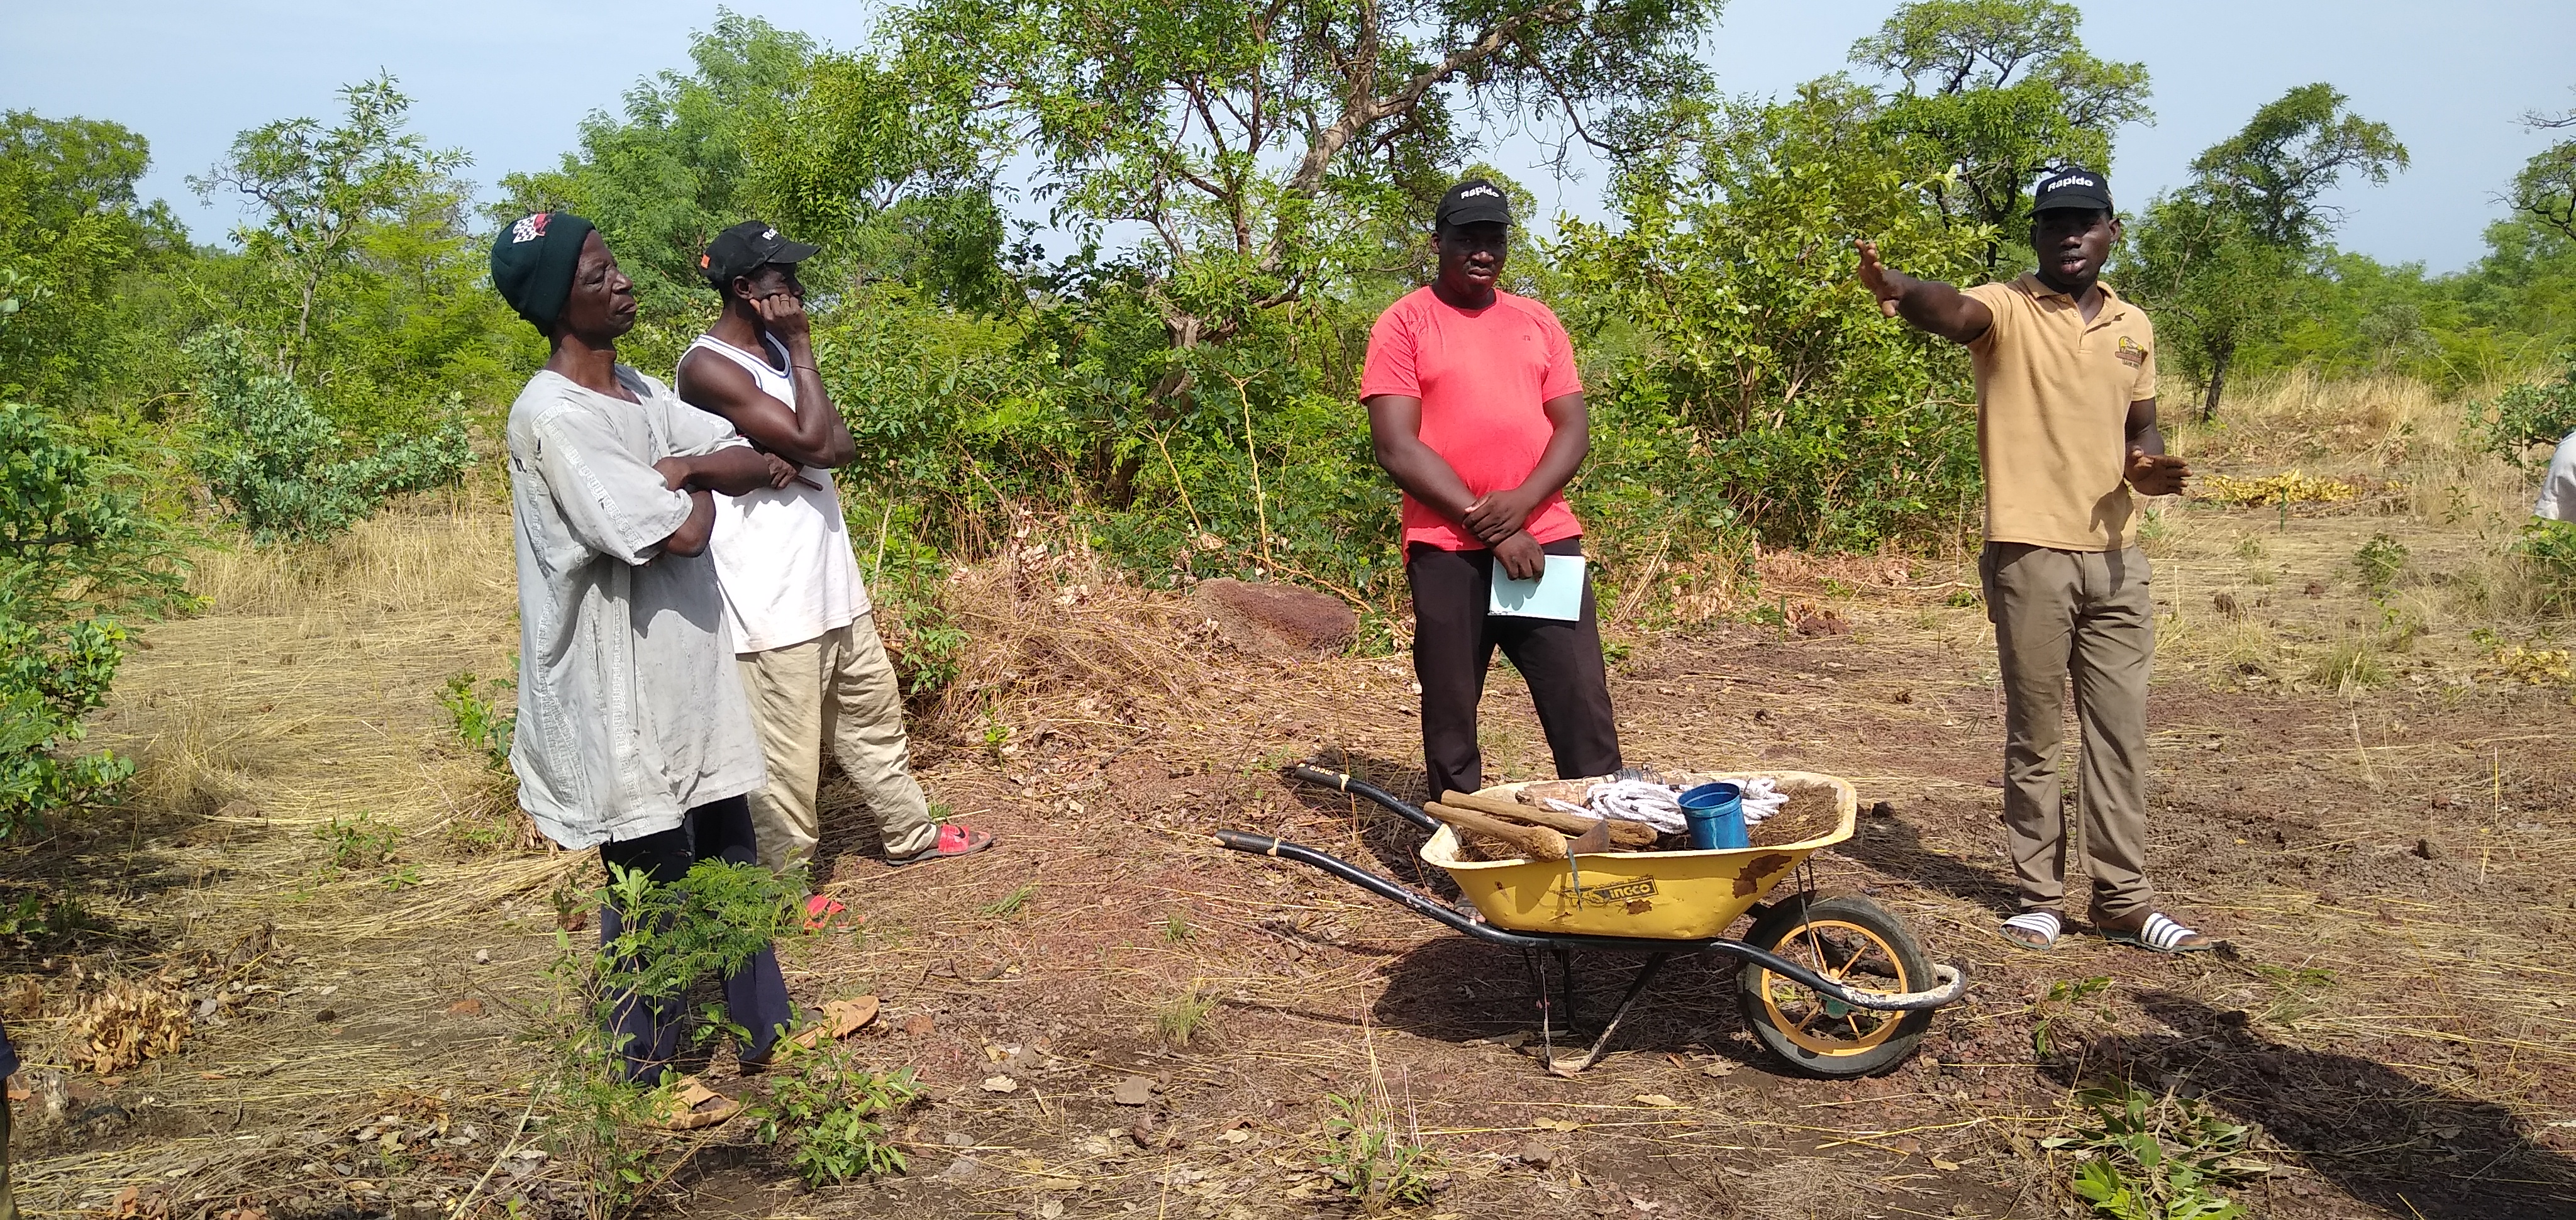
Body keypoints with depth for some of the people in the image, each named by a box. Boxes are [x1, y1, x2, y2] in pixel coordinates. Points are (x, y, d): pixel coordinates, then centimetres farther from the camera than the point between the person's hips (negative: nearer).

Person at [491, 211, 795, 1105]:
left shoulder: (639, 391, 8)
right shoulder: (553, 417, -20)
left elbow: (757, 462, 5)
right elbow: (681, 534, -26)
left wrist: (684, 468, -13)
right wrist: (698, 489, -4)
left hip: (688, 673, 9)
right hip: (620, 697, -8)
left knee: (728, 856, 18)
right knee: (653, 881, 4)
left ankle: (757, 1038, 34)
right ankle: (645, 1074, 23)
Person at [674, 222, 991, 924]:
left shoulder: (776, 350, 11)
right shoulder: (710, 367, -17)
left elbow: (841, 445, 5)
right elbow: (814, 443, -22)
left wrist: (797, 457, -17)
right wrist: (803, 347, -14)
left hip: (830, 577, 9)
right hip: (770, 595, -9)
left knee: (873, 710, 21)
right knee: (786, 751, 2)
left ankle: (909, 833, 37)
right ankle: (785, 885, 18)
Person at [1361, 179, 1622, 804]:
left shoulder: (1536, 320, 15)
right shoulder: (1405, 323, 1)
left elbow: (1574, 426, 9)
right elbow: (1396, 447, -8)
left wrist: (1522, 502, -10)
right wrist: (1484, 521, -12)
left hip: (1545, 537, 3)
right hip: (1448, 549, -3)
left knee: (1584, 701, 1)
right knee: (1450, 717, 2)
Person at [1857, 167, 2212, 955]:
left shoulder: (2134, 327, 12)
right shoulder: (2006, 311, -5)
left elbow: (2141, 428, 21)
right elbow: (1952, 311, -29)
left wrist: (2148, 467, -3)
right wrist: (1897, 291, -53)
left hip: (2117, 556, 5)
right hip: (2030, 554, -5)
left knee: (2121, 733, 8)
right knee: (2033, 736, 4)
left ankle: (2124, 901, 18)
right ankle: (2039, 896, 15)